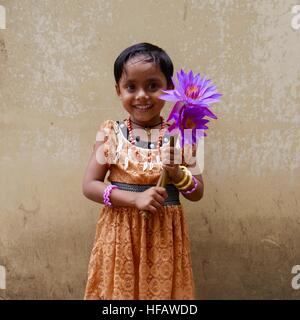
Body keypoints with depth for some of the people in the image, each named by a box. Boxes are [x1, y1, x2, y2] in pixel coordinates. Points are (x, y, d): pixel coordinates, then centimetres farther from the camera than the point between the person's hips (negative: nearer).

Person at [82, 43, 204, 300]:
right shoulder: (112, 133, -4)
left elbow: (197, 193, 3)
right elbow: (89, 185, -6)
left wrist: (177, 173, -17)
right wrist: (135, 198, -18)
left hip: (164, 233, 1)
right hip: (120, 232, 0)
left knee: (162, 288, 10)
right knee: (120, 288, 9)